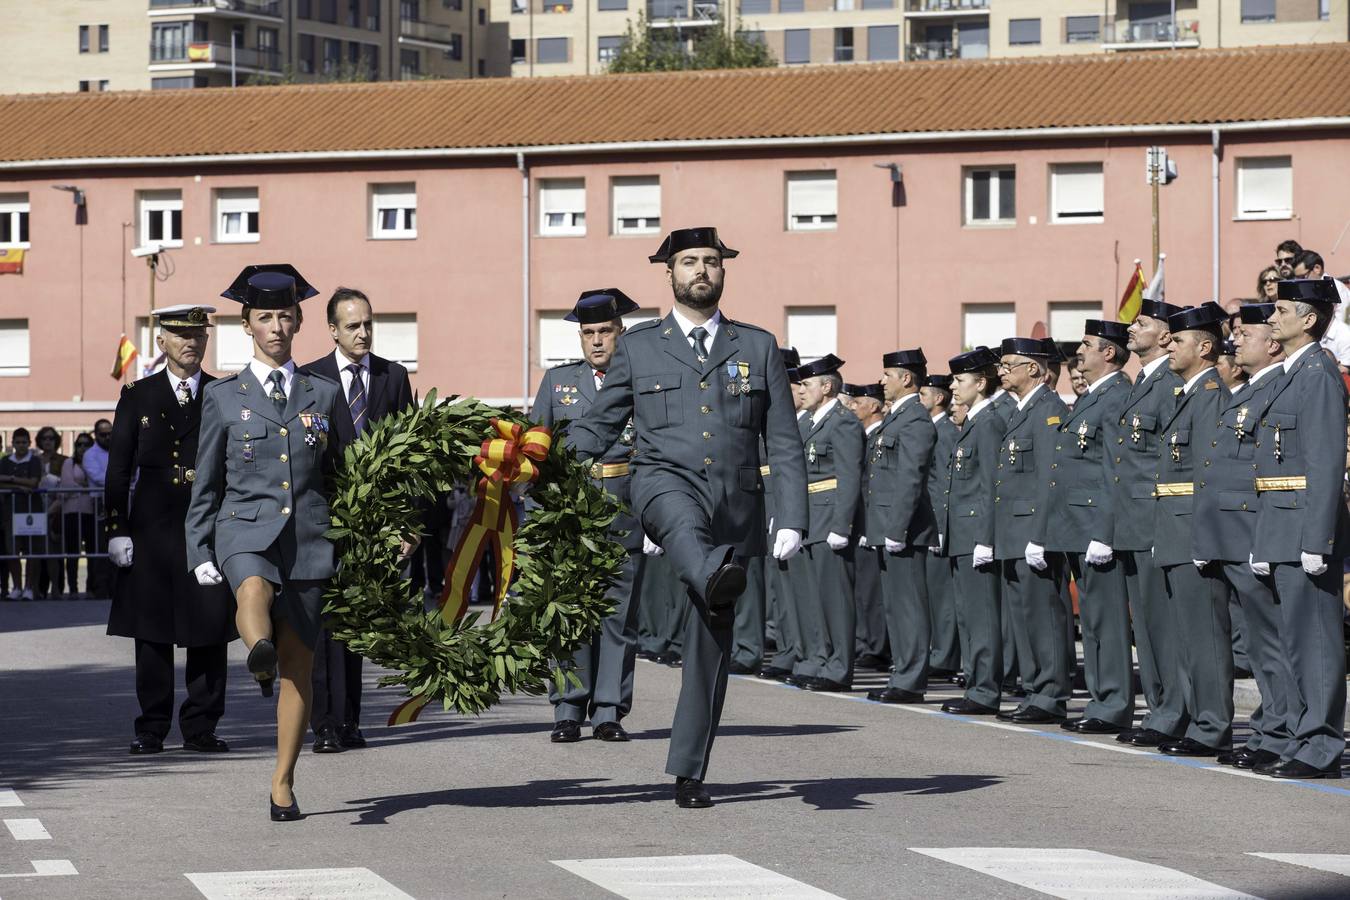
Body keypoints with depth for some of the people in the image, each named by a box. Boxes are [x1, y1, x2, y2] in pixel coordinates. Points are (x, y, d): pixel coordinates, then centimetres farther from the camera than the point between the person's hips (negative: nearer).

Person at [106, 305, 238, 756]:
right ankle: (151, 730, 9)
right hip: (153, 529, 0)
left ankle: (201, 729, 7)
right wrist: (117, 530, -1)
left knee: (209, 632, 0)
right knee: (152, 633, 2)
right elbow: (119, 469, 7)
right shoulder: (137, 397, 8)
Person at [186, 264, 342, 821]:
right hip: (246, 530, -1)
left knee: (300, 664, 3)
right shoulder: (223, 397, 7)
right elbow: (205, 484, 10)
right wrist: (201, 555, 3)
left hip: (308, 537, 2)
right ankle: (259, 654, -68)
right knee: (254, 592, -39)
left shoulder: (324, 395, 11)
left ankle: (283, 783, 12)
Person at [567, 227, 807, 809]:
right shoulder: (639, 347, 12)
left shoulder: (759, 347, 14)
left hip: (735, 505, 2)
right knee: (684, 521, -40)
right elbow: (598, 425, 14)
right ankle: (718, 580, -73)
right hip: (666, 482, -2)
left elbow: (784, 445, 11)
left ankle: (689, 771, 10)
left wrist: (791, 520, 0)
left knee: (710, 644, 2)